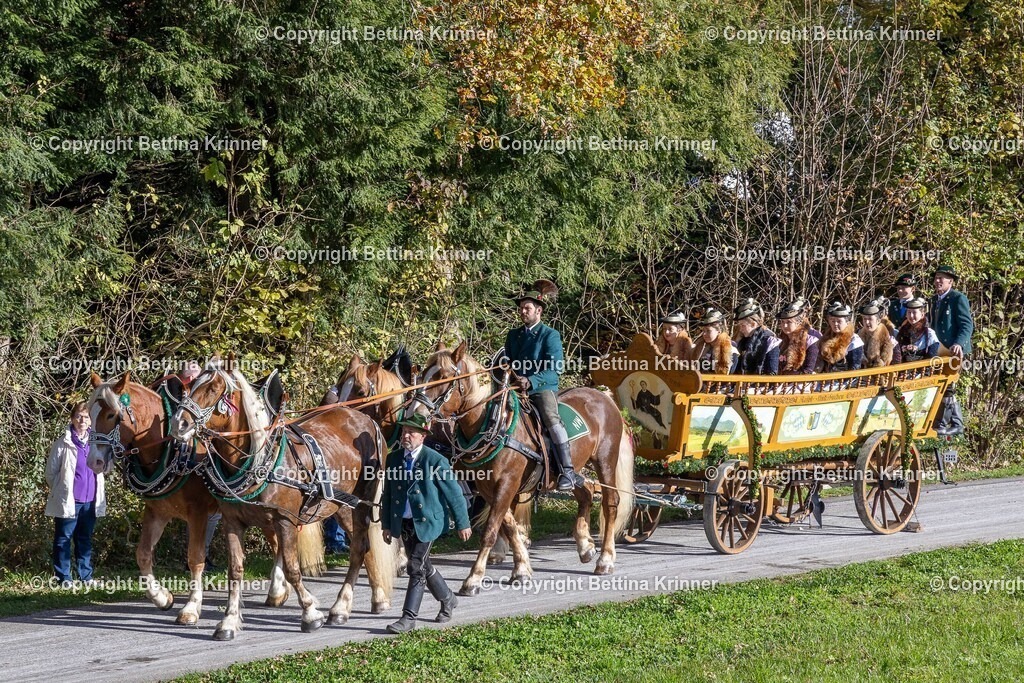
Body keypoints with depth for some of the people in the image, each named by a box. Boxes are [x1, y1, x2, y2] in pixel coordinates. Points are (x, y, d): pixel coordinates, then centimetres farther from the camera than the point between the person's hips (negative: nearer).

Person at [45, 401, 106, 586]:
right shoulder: (63, 444, -7)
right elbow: (51, 472, -2)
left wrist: (99, 495, 12)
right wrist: (60, 492, 0)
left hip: (90, 501, 5)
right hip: (68, 501, -4)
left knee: (85, 540, 13)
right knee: (63, 539, 2)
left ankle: (86, 576, 20)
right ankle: (63, 577, 7)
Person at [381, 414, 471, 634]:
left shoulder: (435, 461, -14)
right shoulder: (393, 458, 1)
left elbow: (454, 493, -8)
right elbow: (387, 494, 8)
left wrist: (463, 524, -5)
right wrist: (387, 525, 7)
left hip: (426, 522, -6)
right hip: (403, 523, 6)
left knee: (416, 568, -9)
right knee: (423, 566, 17)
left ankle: (409, 617, -4)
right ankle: (447, 599, 39)